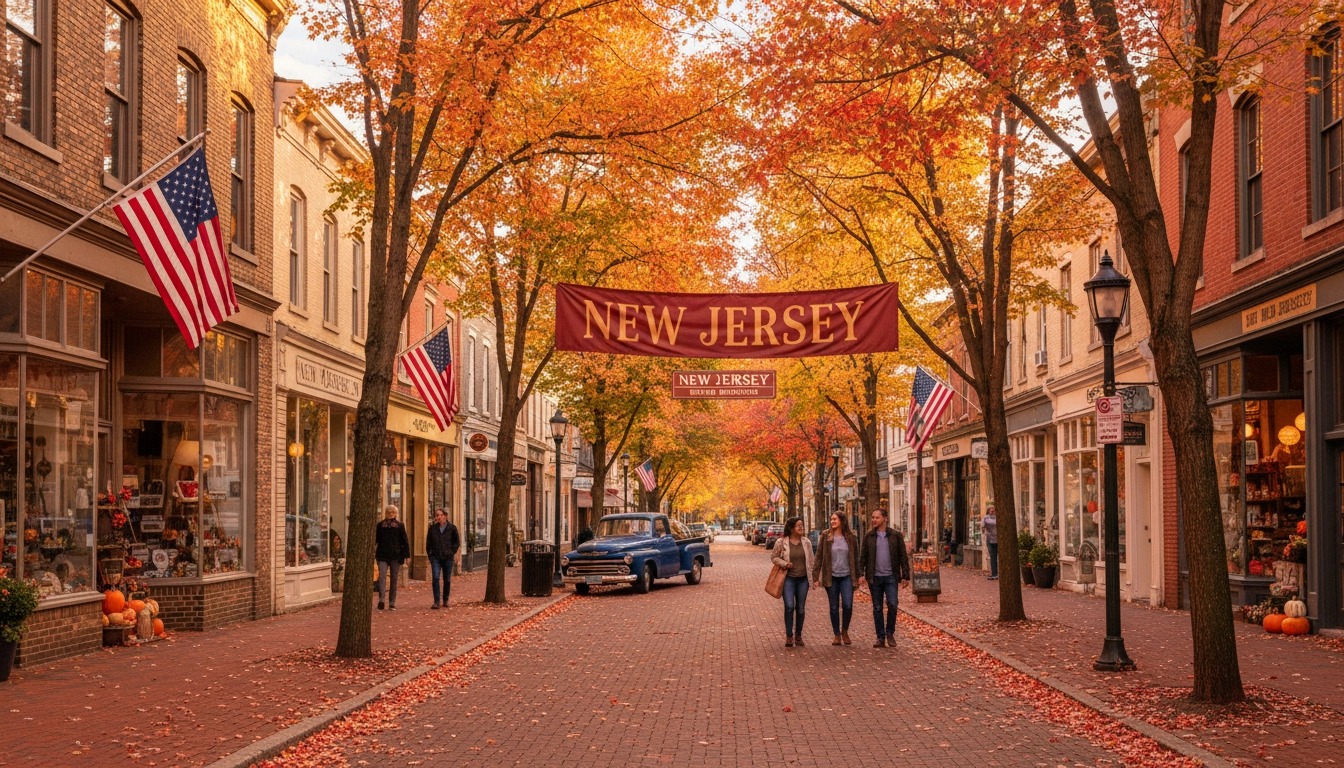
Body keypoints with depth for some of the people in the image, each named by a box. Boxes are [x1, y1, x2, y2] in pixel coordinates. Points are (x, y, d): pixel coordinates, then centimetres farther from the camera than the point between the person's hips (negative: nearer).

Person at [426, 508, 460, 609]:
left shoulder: (452, 528, 0)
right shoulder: (432, 528, 4)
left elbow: (457, 542, 8)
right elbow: (428, 543, 12)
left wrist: (452, 552, 1)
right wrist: (430, 554, 6)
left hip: (448, 557, 0)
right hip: (436, 557, 0)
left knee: (447, 579, 7)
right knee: (435, 578, -13)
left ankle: (445, 600, 22)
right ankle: (436, 602, -14)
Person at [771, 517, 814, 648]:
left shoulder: (806, 542, 7)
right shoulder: (781, 542, -3)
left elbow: (810, 561, 12)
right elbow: (774, 557, 4)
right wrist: (785, 564, -13)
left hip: (803, 579, 3)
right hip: (788, 578, -3)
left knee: (801, 608, 7)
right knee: (789, 606, -14)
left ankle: (798, 635, 19)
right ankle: (789, 636, -4)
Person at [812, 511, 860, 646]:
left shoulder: (851, 538, 3)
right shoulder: (826, 536, 0)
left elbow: (855, 558, 8)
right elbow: (819, 557, -1)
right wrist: (816, 577, -6)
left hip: (847, 576, 0)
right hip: (831, 577, 0)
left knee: (847, 605, -11)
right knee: (834, 607, 6)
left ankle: (845, 631, 12)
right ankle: (837, 635, 18)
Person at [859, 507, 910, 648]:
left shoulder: (895, 535, 2)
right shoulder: (869, 536, 6)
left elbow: (903, 556, 3)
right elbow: (863, 557, 7)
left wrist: (905, 575, -2)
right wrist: (861, 574, -4)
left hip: (890, 577, -2)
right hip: (875, 577, 2)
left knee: (892, 605, -13)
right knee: (877, 609, 5)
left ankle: (890, 634, 6)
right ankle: (881, 638, 13)